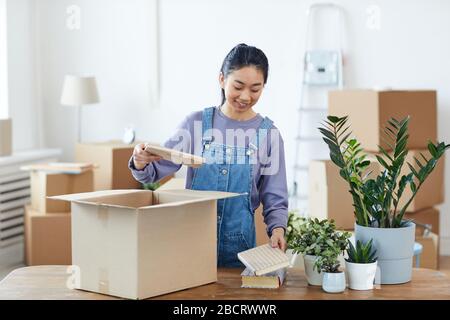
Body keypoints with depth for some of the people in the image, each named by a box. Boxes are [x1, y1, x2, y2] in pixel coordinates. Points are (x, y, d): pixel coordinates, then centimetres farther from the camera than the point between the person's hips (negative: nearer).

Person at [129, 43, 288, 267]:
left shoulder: (268, 134, 0)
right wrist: (140, 164, -24)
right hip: (191, 239, 0)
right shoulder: (197, 123, 0)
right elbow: (154, 172, -2)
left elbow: (274, 200, 2)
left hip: (238, 247, 0)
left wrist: (277, 228, -17)